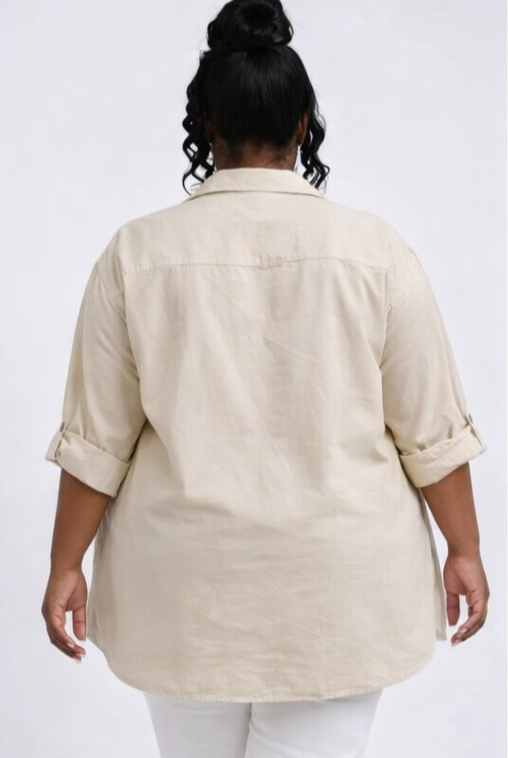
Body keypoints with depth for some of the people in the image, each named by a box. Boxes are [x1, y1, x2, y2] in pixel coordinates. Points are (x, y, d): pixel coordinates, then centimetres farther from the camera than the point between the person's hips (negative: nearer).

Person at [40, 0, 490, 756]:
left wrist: (67, 565, 4)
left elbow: (97, 438, -5)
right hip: (339, 580, -1)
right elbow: (432, 429, -5)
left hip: (187, 581, 1)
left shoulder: (137, 253, -8)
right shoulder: (375, 249, -9)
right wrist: (464, 550, 5)